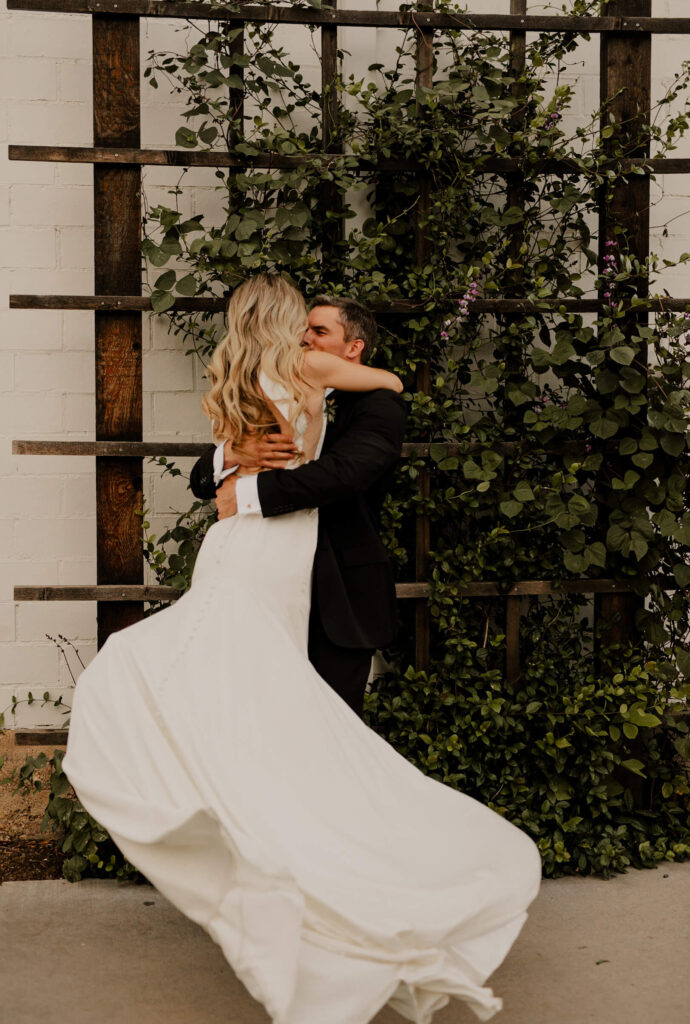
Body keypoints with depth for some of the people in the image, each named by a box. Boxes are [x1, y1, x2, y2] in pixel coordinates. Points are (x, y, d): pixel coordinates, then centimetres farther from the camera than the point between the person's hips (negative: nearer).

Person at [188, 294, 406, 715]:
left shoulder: (379, 405, -4)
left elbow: (344, 470, -26)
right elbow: (202, 481, 8)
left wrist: (249, 491, -24)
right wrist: (233, 454, -16)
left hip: (340, 600, -5)